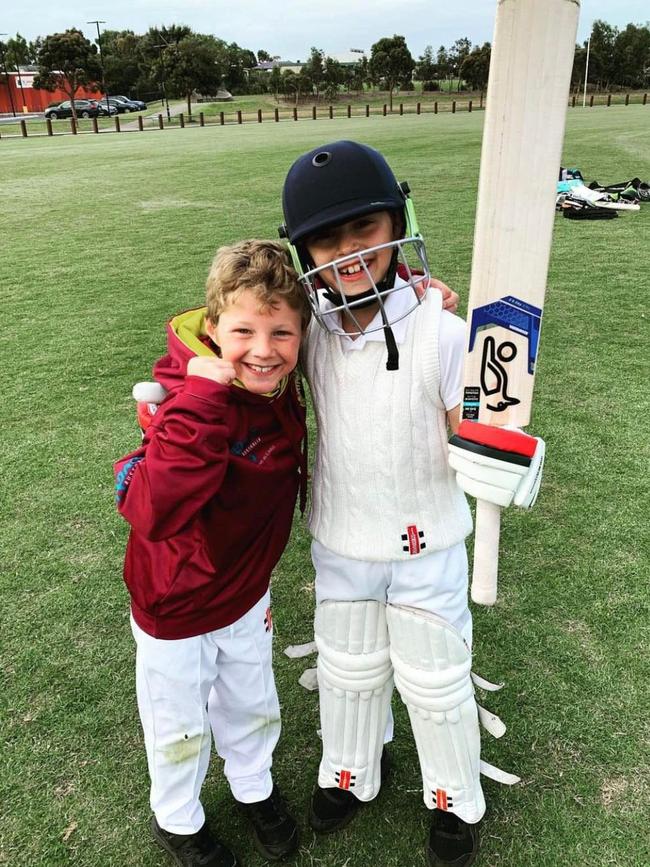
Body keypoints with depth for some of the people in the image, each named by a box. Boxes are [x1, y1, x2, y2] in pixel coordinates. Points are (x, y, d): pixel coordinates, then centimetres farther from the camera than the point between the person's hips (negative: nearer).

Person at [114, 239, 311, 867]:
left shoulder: (286, 391, -15)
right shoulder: (195, 402, -33)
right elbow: (154, 512, -44)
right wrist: (201, 399, -48)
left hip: (247, 592, 5)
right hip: (176, 607, -5)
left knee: (251, 705, 28)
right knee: (180, 727, 21)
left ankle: (254, 788, 58)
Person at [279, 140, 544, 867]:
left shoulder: (440, 332, -24)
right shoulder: (312, 329, -13)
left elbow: (473, 443, -17)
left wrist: (496, 462, -38)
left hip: (426, 545, -3)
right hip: (341, 541, 3)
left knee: (435, 682, 19)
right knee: (347, 671, 25)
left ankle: (455, 800, 49)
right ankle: (350, 773, 55)